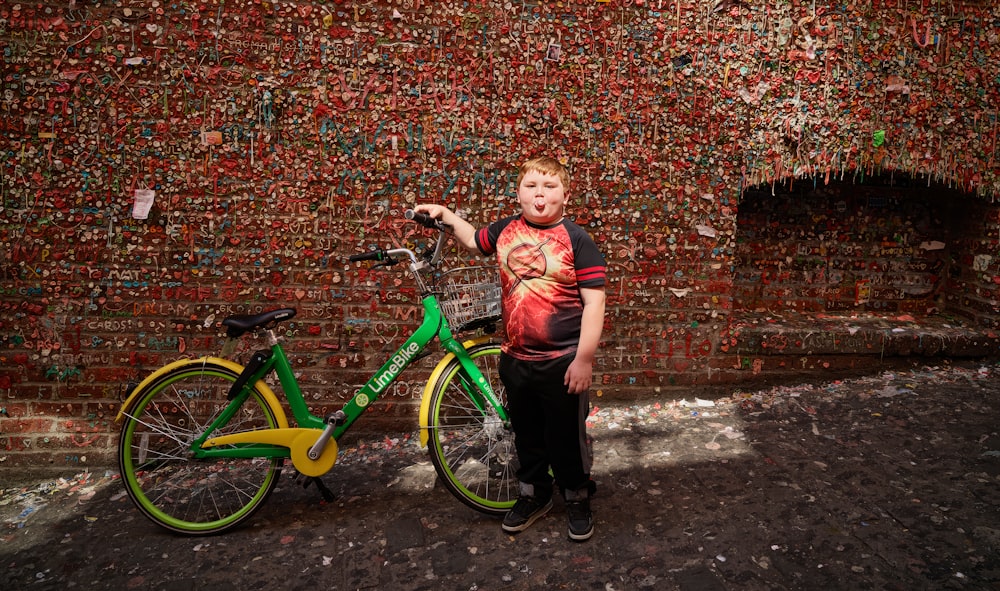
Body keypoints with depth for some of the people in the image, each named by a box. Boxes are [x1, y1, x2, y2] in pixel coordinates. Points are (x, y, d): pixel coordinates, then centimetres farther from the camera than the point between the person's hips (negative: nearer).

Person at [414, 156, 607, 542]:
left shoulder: (576, 239, -11)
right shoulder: (506, 229, 3)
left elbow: (594, 302, -13)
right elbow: (475, 242, 26)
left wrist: (584, 358, -16)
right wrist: (445, 215, 19)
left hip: (562, 361, -4)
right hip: (516, 358, 5)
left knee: (566, 436, 10)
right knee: (526, 433, 20)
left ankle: (577, 498, 34)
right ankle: (534, 494, 42)